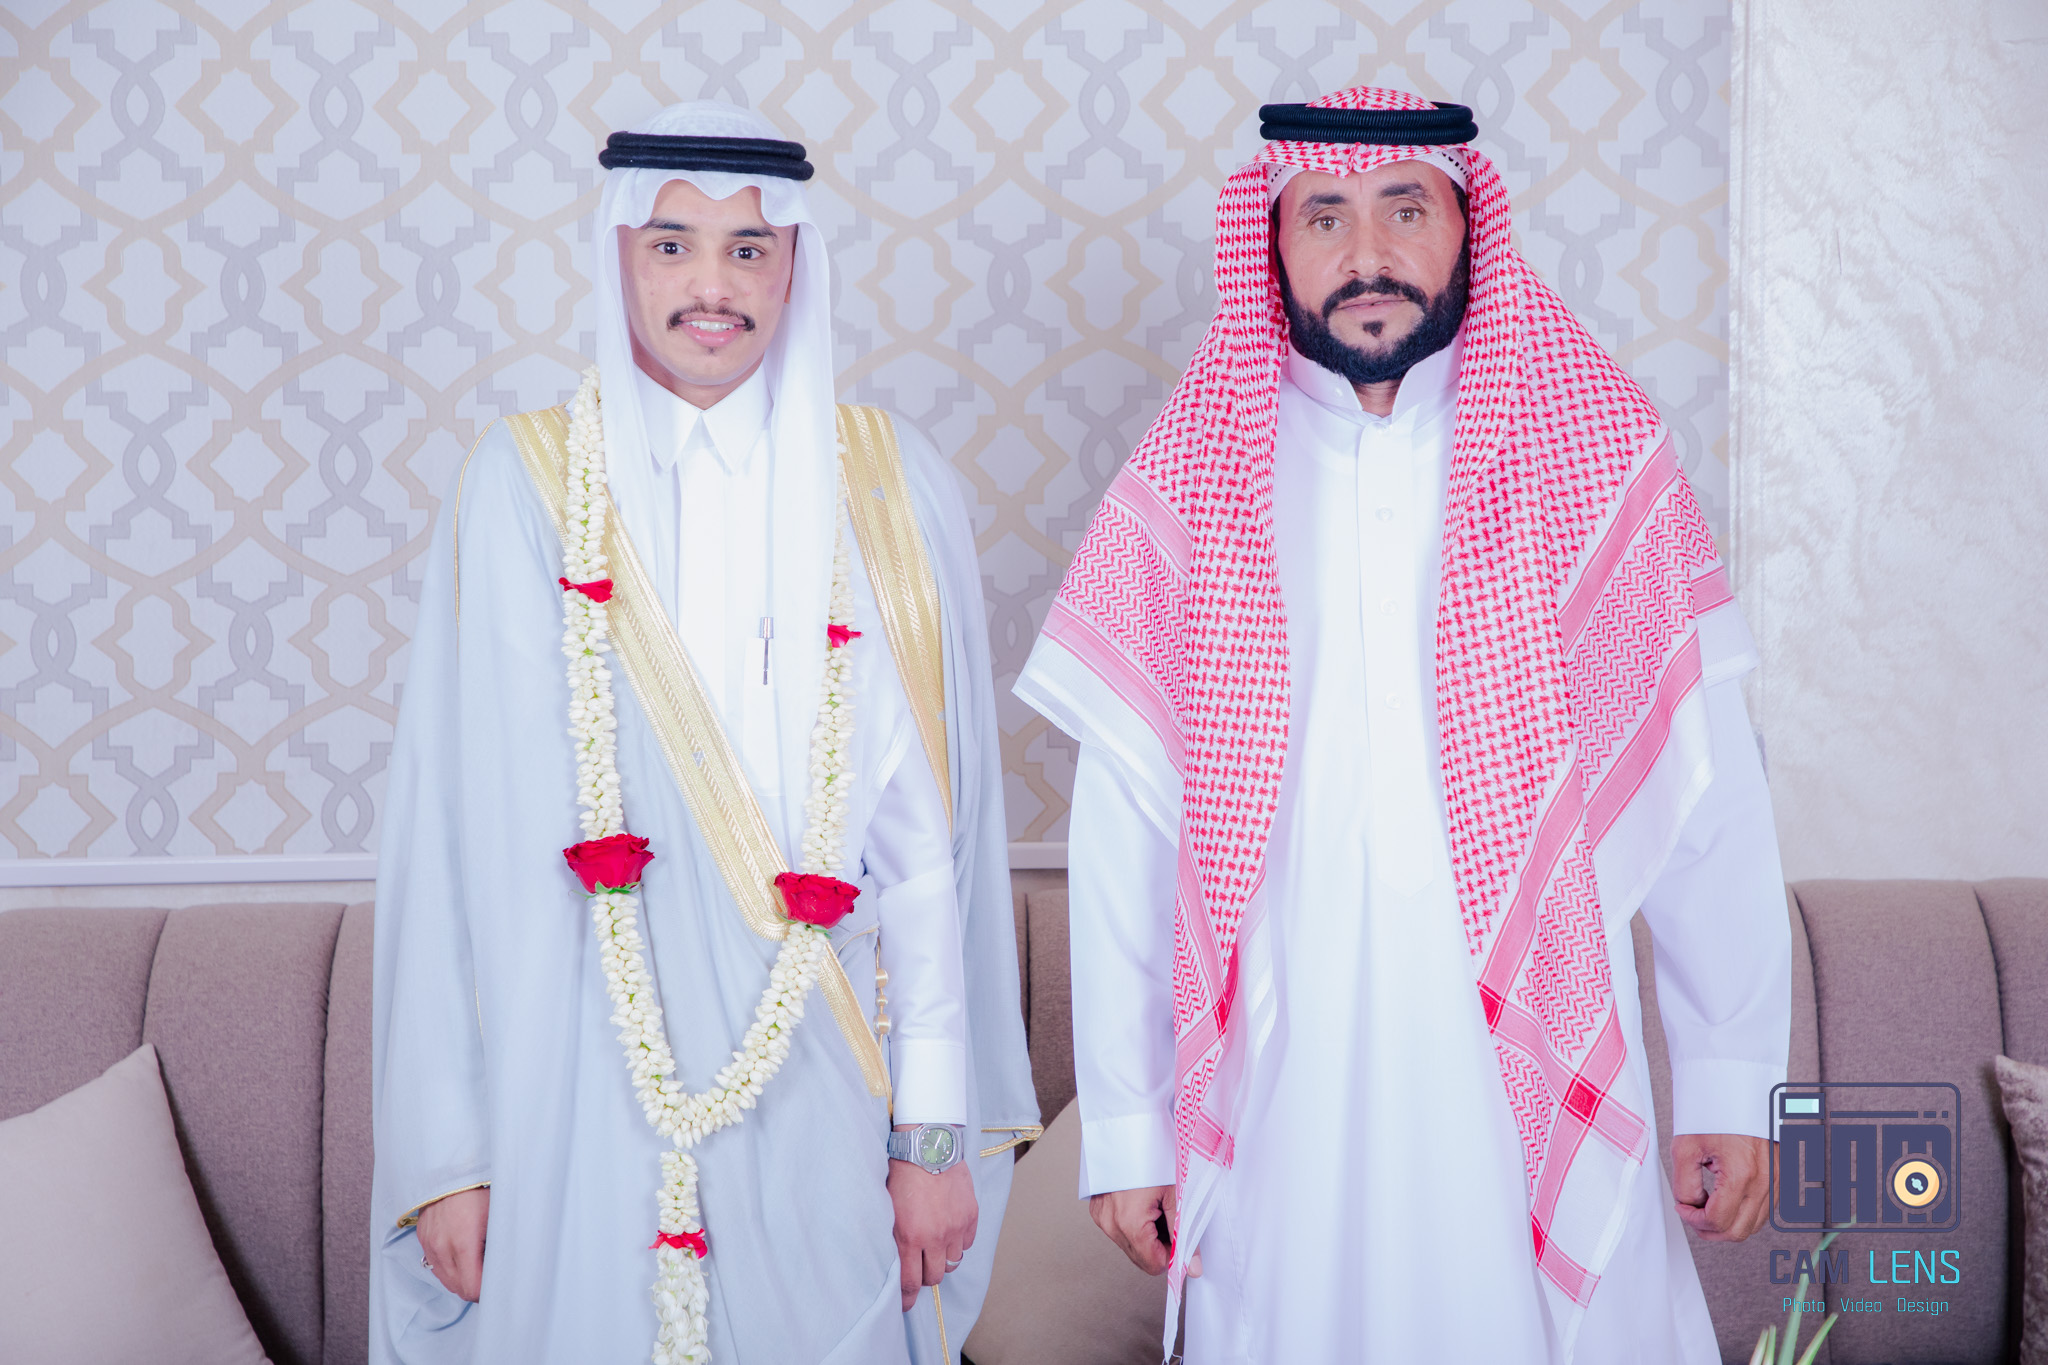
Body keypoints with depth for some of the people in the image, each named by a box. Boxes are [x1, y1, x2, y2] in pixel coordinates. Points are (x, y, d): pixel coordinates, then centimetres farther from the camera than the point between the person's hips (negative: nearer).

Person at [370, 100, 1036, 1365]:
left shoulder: (889, 487, 1)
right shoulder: (522, 487, -2)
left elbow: (934, 831, -1)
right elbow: (461, 832, -2)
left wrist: (938, 1126, -3)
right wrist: (447, 1145, -4)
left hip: (823, 1085, 1)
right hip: (584, 1094, 0)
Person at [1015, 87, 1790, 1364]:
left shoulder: (1603, 459, 0)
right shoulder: (1184, 489, 0)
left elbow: (1707, 792, 1)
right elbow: (1124, 829, 1)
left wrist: (1733, 1082, 0)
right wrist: (1125, 1125, 2)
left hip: (1539, 1076, 0)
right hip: (1278, 1098, 1)